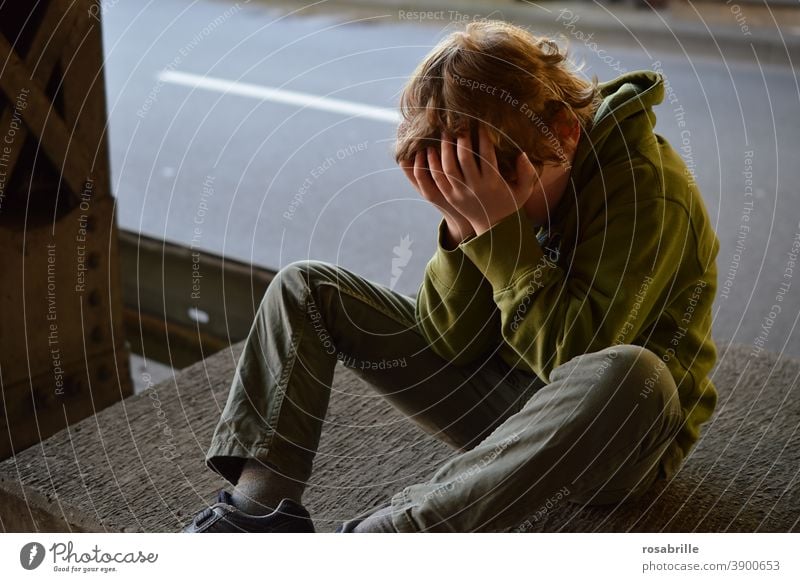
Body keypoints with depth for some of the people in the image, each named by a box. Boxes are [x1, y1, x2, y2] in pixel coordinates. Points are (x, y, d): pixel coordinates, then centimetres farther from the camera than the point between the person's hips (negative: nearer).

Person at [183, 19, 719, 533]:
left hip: (620, 434, -5)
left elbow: (574, 354, -30)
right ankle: (261, 505, -15)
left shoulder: (649, 189, -22)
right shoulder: (497, 174, -6)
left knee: (632, 373, -43)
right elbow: (452, 340, -8)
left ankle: (392, 531, -39)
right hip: (506, 395, 5)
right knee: (306, 288, -1)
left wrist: (498, 226, -33)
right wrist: (464, 225, -23)